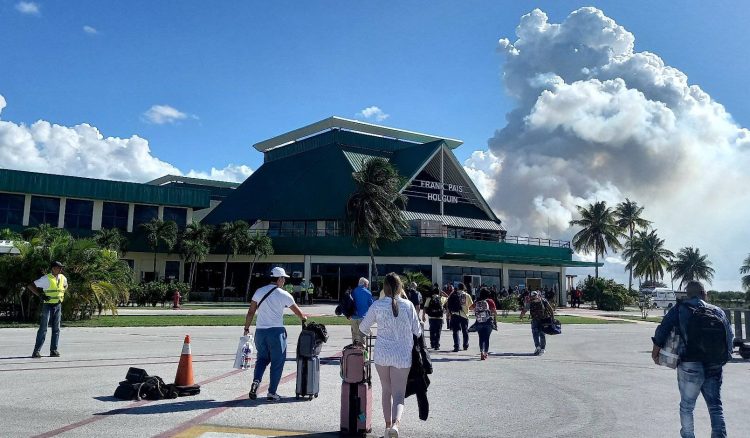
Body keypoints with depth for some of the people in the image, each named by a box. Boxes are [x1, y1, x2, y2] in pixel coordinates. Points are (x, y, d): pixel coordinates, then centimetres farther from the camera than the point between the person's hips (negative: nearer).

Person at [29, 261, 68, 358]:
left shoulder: (62, 278, 7)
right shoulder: (46, 279, -11)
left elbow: (65, 285, 30)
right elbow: (30, 286, -12)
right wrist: (40, 295, -16)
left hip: (58, 306, 6)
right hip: (48, 305, -6)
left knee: (56, 329, 6)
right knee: (43, 328, -7)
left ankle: (53, 350, 12)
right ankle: (36, 351, -1)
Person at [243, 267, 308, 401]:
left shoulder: (259, 292, 6)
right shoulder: (284, 295, -4)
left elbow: (251, 312, 7)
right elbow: (297, 311, 6)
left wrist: (246, 328, 16)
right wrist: (304, 318, 26)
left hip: (260, 331, 4)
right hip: (276, 331, -4)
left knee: (262, 358, 21)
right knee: (277, 362, 7)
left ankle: (256, 381, -1)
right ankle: (272, 392, 8)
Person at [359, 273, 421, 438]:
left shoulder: (377, 305, -5)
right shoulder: (408, 305, -6)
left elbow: (363, 327, 6)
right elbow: (417, 331, 1)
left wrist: (367, 332, 29)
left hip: (382, 354, 1)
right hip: (402, 356, -1)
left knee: (386, 391, 20)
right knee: (399, 395, 2)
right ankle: (396, 423, -22)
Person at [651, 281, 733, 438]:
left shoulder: (680, 310, -3)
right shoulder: (719, 312, 7)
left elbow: (662, 330, -9)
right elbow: (730, 338, 8)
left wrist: (655, 351, 3)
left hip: (690, 365, -3)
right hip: (715, 367, 3)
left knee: (687, 407, 12)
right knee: (716, 406, 13)